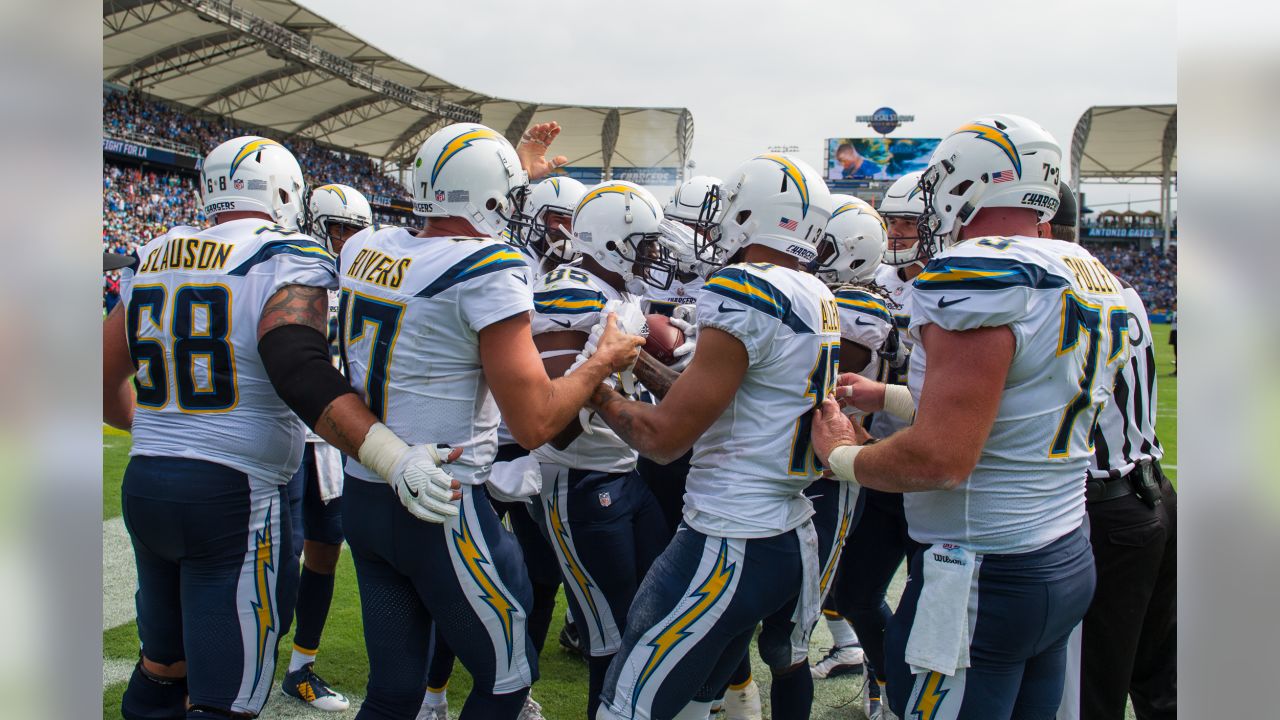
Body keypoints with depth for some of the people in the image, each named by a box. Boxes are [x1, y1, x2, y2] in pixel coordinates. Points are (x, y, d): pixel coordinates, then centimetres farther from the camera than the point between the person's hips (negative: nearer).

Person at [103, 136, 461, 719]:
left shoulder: (151, 259, 10)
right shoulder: (285, 260, -10)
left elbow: (105, 382, 17)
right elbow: (297, 370, -28)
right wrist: (392, 458, -35)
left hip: (143, 483, 7)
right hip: (232, 495, -7)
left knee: (163, 663, 24)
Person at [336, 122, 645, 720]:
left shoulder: (364, 249, 3)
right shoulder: (490, 273, -18)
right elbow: (534, 423, -22)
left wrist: (516, 175, 35)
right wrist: (604, 361, -5)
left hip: (361, 494, 7)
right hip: (442, 508, -7)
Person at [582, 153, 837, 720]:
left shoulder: (746, 294, -17)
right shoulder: (819, 300, 9)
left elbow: (664, 437, -16)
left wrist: (601, 393, 0)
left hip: (730, 546, -9)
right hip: (798, 538, 9)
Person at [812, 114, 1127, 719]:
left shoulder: (979, 276, -21)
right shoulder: (1095, 281, 8)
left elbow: (942, 459, -26)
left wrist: (842, 454, -8)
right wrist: (888, 398, 25)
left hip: (981, 579, -9)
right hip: (1071, 562, 9)